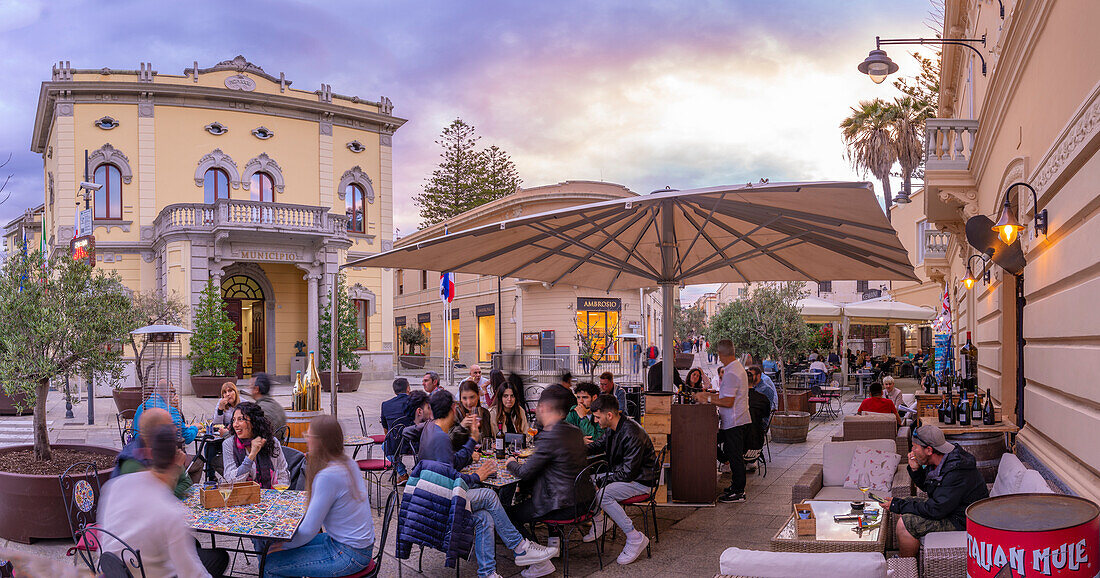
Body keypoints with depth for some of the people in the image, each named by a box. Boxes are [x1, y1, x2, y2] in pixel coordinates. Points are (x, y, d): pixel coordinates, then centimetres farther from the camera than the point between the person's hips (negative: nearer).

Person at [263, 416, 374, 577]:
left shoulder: (328, 476, -24)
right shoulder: (348, 463, 3)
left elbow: (309, 530, -19)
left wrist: (284, 545, -1)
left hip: (348, 555, -9)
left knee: (269, 564, -7)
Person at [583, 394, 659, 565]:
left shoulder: (632, 435, -28)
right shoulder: (613, 428, 0)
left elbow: (628, 473, -27)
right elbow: (600, 444, 21)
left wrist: (602, 480, -20)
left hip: (641, 480, -9)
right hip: (622, 473, 9)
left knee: (603, 495, -30)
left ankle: (635, 538, -22)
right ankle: (598, 521, 24)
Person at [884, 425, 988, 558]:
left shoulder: (956, 474, -31)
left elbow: (935, 511, -30)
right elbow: (927, 486, 16)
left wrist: (898, 506, -21)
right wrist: (915, 469, -6)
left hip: (961, 521, -10)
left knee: (905, 523, -20)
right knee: (903, 507, 12)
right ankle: (901, 557, 22)